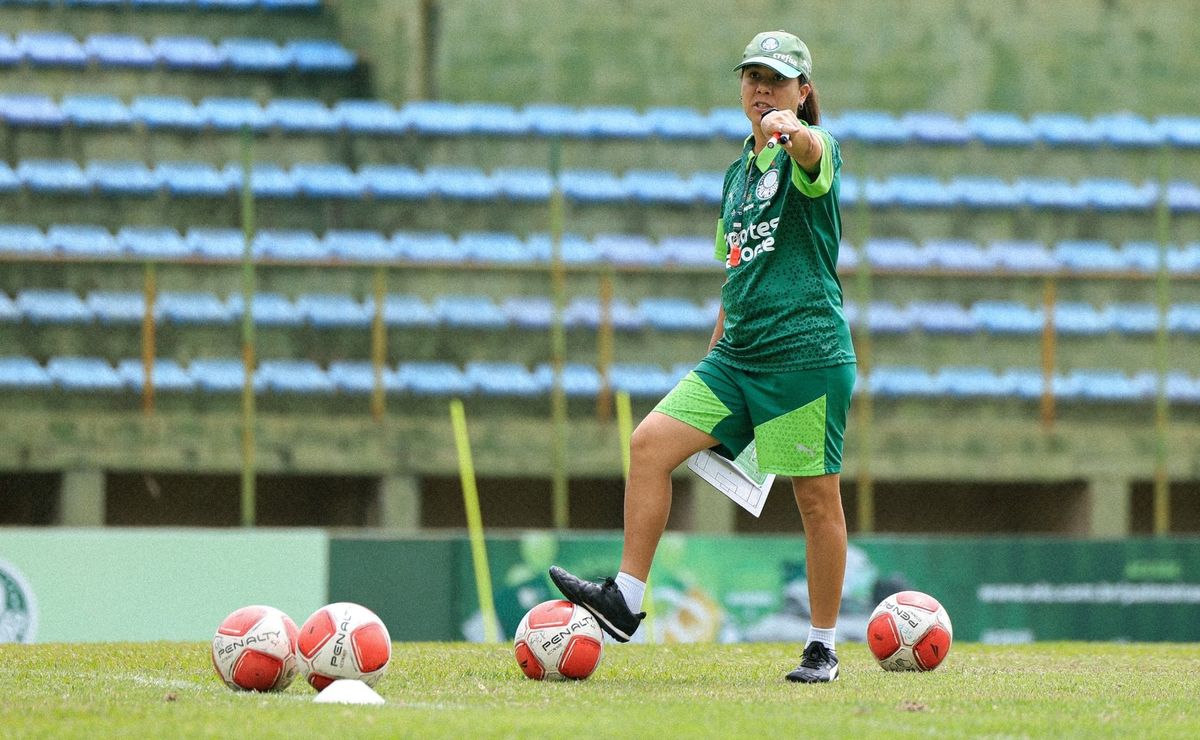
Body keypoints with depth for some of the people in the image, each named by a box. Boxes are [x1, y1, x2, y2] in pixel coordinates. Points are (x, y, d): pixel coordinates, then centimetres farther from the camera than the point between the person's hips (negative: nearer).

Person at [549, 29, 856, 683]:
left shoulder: (811, 150, -4)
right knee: (650, 443, -6)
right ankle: (626, 599, -4)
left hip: (805, 353, -7)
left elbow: (815, 154, -32)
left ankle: (823, 647, 8)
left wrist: (792, 132, -55)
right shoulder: (739, 170, 18)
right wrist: (714, 356, 25)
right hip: (738, 356, 7)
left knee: (816, 496, -2)